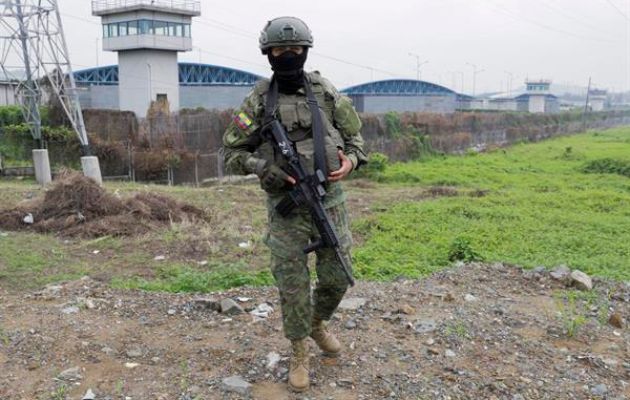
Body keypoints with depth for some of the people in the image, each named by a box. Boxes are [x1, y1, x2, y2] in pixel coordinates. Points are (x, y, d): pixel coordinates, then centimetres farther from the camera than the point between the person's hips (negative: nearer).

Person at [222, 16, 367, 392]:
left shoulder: (327, 93, 1)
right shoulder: (258, 101, -3)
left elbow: (354, 136, 10)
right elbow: (232, 152, 0)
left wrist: (350, 160, -11)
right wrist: (264, 168, -17)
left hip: (330, 200, 2)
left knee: (337, 277, 8)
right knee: (293, 284, 2)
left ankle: (318, 324, 39)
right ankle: (300, 354, 22)